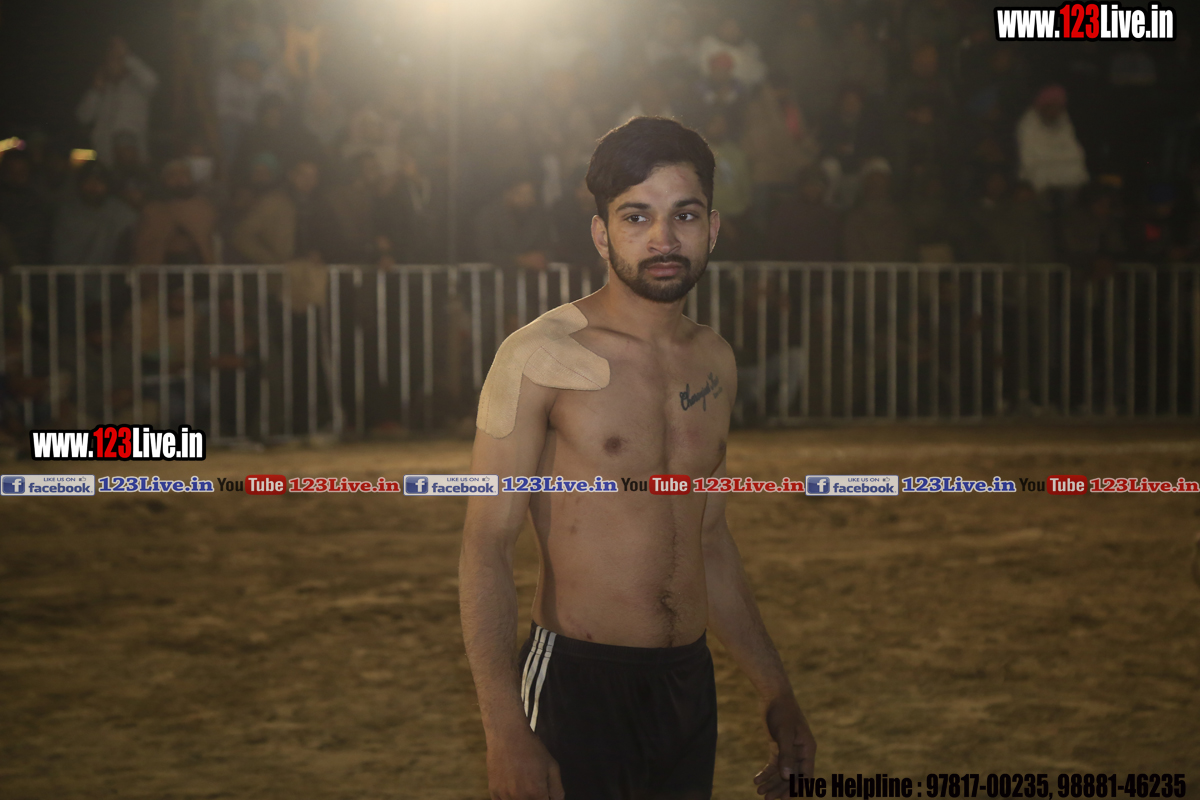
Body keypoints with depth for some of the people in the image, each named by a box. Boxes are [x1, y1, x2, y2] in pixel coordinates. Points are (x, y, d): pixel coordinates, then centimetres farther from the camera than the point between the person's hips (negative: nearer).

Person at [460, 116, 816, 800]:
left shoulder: (715, 362, 9)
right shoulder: (542, 358, -10)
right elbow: (487, 546, -14)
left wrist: (777, 693, 21)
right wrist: (505, 732, -23)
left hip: (690, 685, 6)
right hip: (578, 686, -6)